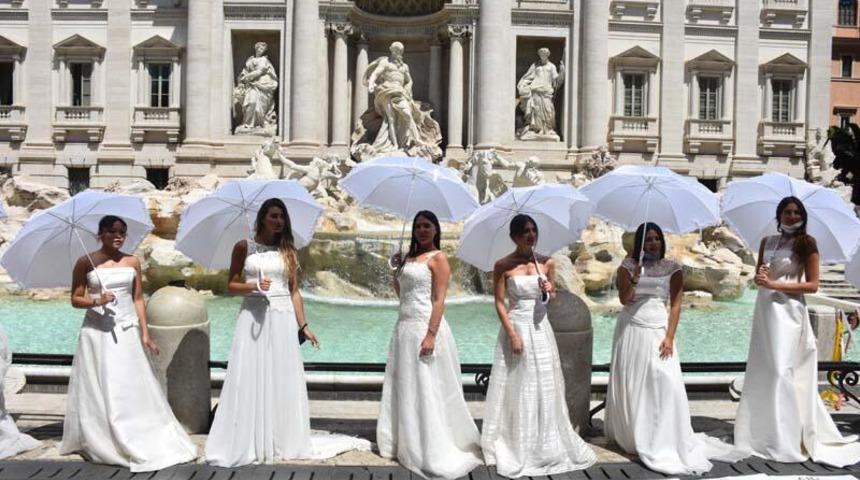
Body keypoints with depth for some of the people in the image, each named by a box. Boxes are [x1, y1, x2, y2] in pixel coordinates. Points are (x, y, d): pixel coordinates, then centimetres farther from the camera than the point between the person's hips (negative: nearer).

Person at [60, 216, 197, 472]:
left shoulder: (132, 262, 6)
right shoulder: (86, 262, -2)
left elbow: (138, 299, 7)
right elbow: (75, 299, 2)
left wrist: (145, 333, 3)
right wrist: (96, 301, -18)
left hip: (127, 331, 2)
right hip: (97, 332, -2)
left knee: (134, 388, 4)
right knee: (100, 389, 3)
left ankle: (146, 442, 13)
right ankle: (98, 444, 16)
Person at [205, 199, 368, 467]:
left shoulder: (288, 251, 9)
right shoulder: (244, 247, 3)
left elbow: (294, 292, 8)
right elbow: (232, 285, 5)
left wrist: (303, 326, 3)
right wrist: (254, 286, -14)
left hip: (282, 319, 2)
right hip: (253, 318, -2)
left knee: (282, 380, 5)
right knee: (250, 379, -2)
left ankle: (283, 441, 17)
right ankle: (245, 444, 7)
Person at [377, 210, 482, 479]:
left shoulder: (438, 258, -6)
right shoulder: (410, 257, 16)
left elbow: (439, 300, -14)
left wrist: (431, 335, -22)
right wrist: (397, 268, 10)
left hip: (425, 326, -8)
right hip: (404, 327, 8)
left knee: (426, 389, -5)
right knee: (404, 387, 12)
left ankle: (433, 451, 3)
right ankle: (405, 444, 23)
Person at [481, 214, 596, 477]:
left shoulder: (547, 263, 5)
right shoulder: (503, 265, -6)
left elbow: (553, 297, 14)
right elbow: (499, 303, -7)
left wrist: (549, 292, -10)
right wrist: (513, 334, -15)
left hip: (540, 328, 4)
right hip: (516, 327, -4)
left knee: (544, 387, 9)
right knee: (516, 389, 2)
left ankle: (546, 444, 24)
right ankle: (515, 447, 15)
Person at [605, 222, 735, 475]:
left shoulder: (672, 268, 2)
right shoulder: (628, 265, 1)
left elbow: (676, 305, -1)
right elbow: (624, 299, -5)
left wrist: (669, 337, -9)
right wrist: (634, 279, -22)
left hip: (658, 330, 0)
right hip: (631, 329, 0)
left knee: (666, 382, -12)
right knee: (630, 383, 7)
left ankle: (665, 442, -2)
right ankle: (628, 435, 24)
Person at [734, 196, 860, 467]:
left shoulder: (806, 242, -2)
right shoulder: (767, 242, 12)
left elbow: (812, 285, -6)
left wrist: (775, 284, -14)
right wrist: (759, 277, -8)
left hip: (788, 310, -5)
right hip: (764, 307, 6)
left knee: (781, 371, -9)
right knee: (761, 370, 7)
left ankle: (786, 441, -2)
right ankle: (761, 433, 17)